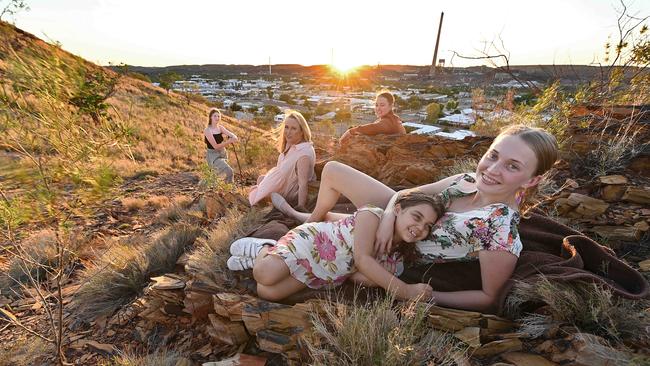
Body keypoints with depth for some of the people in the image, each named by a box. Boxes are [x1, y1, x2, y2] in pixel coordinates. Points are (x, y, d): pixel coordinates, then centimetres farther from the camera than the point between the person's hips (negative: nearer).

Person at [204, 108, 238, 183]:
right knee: (229, 171, -24)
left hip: (223, 154, 7)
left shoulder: (220, 128, 4)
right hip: (213, 155, -7)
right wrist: (229, 141, -30)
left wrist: (234, 138, -31)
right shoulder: (207, 130, -15)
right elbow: (216, 146, -21)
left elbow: (232, 135, -7)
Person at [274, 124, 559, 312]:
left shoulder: (502, 232, -31)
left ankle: (314, 219, 37)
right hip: (399, 220, 6)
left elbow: (489, 297, -19)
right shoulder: (469, 180, -13)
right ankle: (314, 218, 41)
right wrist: (389, 217, -26)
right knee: (332, 169, 11)